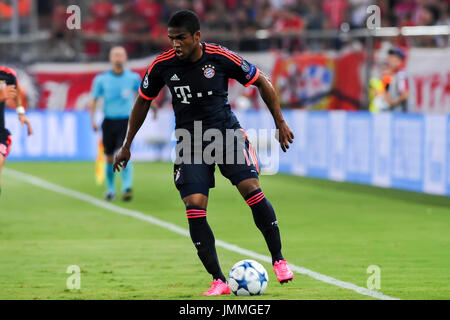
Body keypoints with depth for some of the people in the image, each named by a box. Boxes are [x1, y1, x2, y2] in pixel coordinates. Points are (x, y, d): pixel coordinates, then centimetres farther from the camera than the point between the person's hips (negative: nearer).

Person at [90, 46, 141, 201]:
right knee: (110, 158, 6)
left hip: (126, 122, -1)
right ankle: (110, 189, 23)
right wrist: (93, 120, -3)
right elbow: (95, 100, 7)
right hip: (109, 122, 1)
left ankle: (127, 187, -24)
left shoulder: (133, 77, 1)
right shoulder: (102, 79, 0)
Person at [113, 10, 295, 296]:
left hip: (227, 132, -2)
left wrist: (280, 122, 0)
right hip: (189, 141, 2)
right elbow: (143, 101, 11)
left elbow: (262, 82, 1)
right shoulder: (162, 66, -7)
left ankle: (278, 259, -4)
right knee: (194, 207, -13)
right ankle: (219, 281, -6)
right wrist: (127, 145, 14)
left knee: (251, 189, -20)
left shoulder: (221, 58, -13)